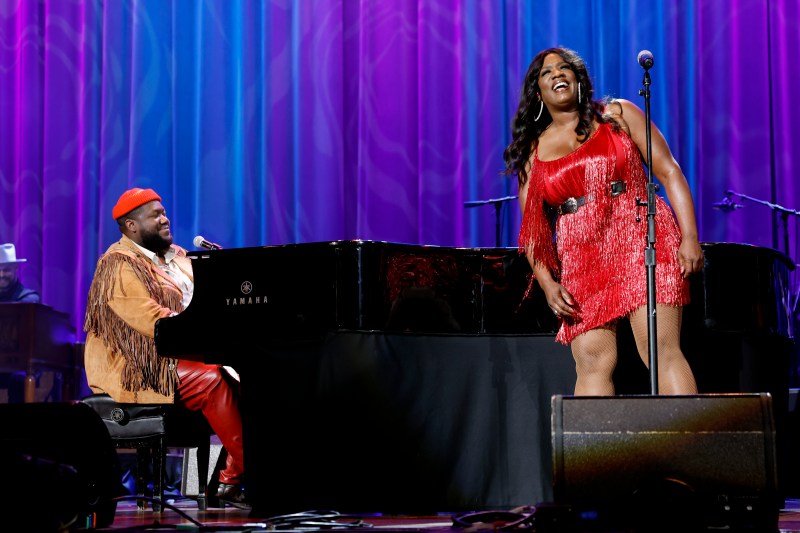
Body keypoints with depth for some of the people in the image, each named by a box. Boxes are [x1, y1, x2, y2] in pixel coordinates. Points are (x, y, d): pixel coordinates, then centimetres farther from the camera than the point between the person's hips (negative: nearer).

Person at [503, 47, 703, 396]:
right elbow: (532, 229, 14)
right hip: (580, 261, 2)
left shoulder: (619, 115, 11)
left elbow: (668, 172, 5)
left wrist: (690, 238, -6)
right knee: (592, 362, -8)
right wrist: (547, 284, -1)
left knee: (662, 350, -15)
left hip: (641, 244, -2)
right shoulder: (532, 152, 15)